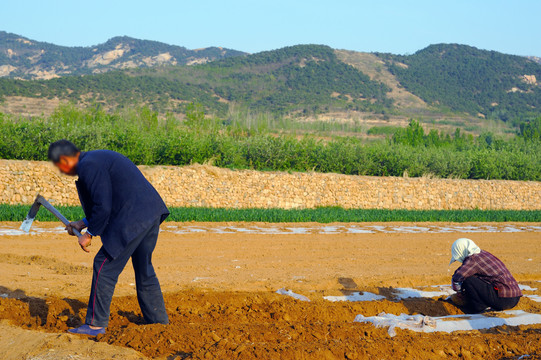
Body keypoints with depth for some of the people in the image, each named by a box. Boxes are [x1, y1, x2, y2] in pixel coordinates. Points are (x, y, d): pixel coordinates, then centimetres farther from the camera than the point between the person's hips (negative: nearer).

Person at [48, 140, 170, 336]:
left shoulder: (88, 166, -11)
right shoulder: (99, 158, 22)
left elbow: (103, 207, -16)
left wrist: (89, 234, -4)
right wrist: (83, 223, 25)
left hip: (134, 220, -10)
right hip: (152, 212, 10)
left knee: (105, 266, -1)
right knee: (144, 270, 21)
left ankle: (96, 324, 5)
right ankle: (159, 321, 29)